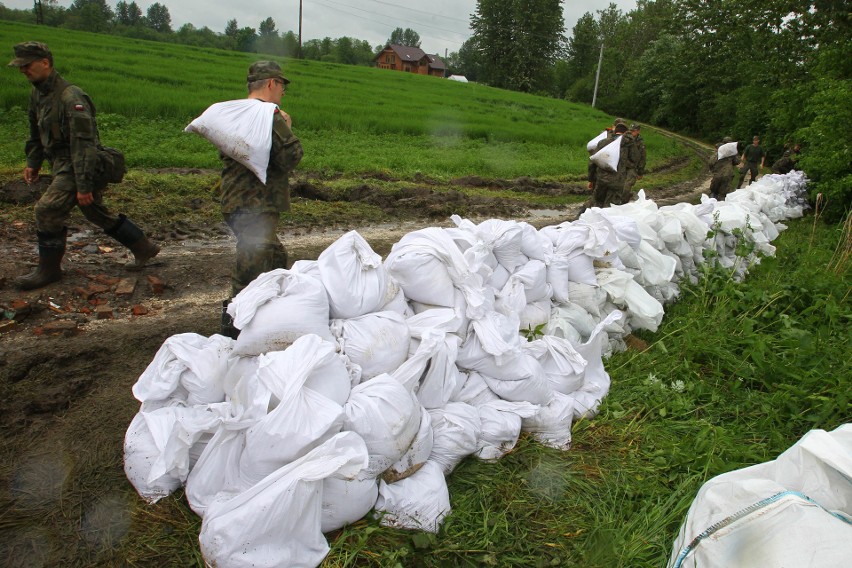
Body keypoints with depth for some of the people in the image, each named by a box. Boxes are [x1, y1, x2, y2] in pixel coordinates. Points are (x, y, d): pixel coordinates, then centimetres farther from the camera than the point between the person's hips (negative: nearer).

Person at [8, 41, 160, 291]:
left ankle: (48, 269, 4)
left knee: (47, 210, -12)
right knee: (98, 214, 16)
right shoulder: (37, 94, 8)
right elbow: (36, 133, 23)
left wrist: (84, 185, -26)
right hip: (62, 165, 10)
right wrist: (32, 163, 19)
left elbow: (83, 143, -24)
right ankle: (144, 248, 27)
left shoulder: (70, 97, -21)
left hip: (78, 168, -10)